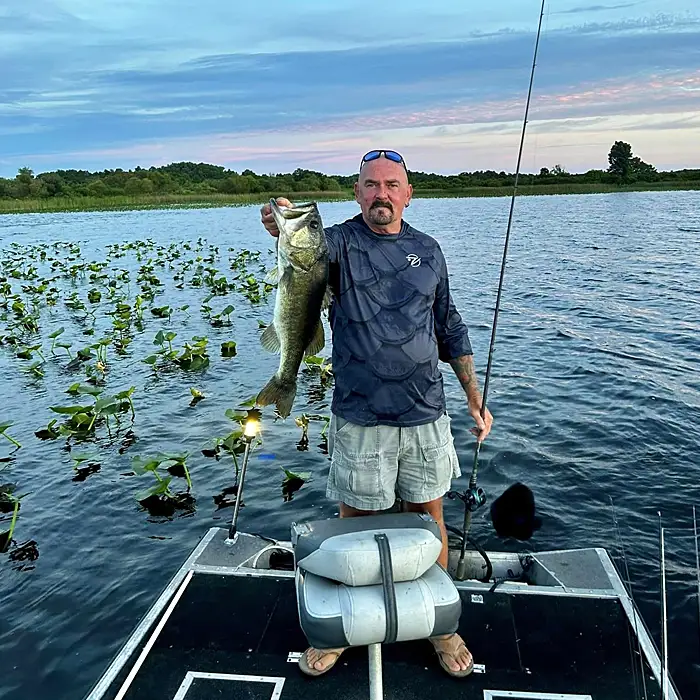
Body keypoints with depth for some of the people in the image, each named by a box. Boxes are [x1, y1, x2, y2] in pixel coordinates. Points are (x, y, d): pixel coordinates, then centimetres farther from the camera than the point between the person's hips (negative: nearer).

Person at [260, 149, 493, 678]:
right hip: (360, 420, -2)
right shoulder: (342, 243, -2)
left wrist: (475, 397, 8)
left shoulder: (427, 250, 8)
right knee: (355, 522, 10)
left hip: (426, 415, 3)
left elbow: (449, 328, 13)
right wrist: (285, 229, -49)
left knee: (429, 518, 14)